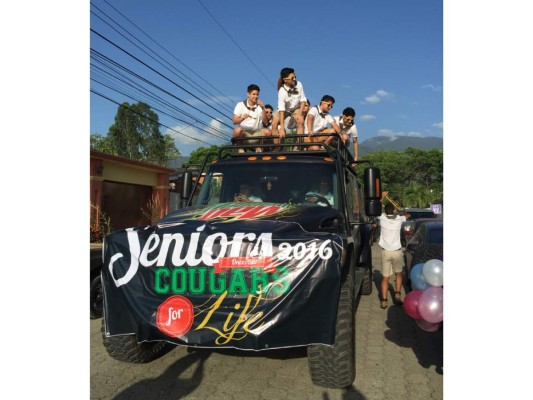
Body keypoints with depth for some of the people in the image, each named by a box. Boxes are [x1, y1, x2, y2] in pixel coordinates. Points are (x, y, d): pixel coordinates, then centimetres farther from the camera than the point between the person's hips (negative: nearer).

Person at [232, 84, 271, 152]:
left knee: (267, 131, -27)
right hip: (243, 133, -2)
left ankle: (259, 148, -1)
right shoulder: (240, 105, 5)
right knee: (238, 130, -35)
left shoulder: (260, 106, 11)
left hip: (256, 133, 2)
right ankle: (240, 148, -9)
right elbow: (235, 121, -6)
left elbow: (264, 121, -1)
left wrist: (263, 109, -14)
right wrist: (242, 118, -27)